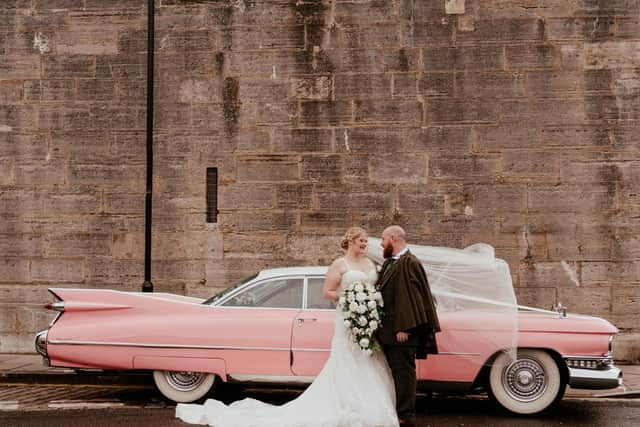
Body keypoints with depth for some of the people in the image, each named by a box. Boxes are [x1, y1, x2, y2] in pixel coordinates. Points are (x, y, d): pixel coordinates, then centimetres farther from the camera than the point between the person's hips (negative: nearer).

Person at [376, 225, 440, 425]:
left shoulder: (409, 263, -13)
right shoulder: (389, 263, 15)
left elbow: (409, 296, -20)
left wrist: (404, 328, -23)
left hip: (401, 331, -9)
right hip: (388, 331, 9)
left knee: (403, 373, -2)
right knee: (393, 372, 15)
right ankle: (394, 410, 25)